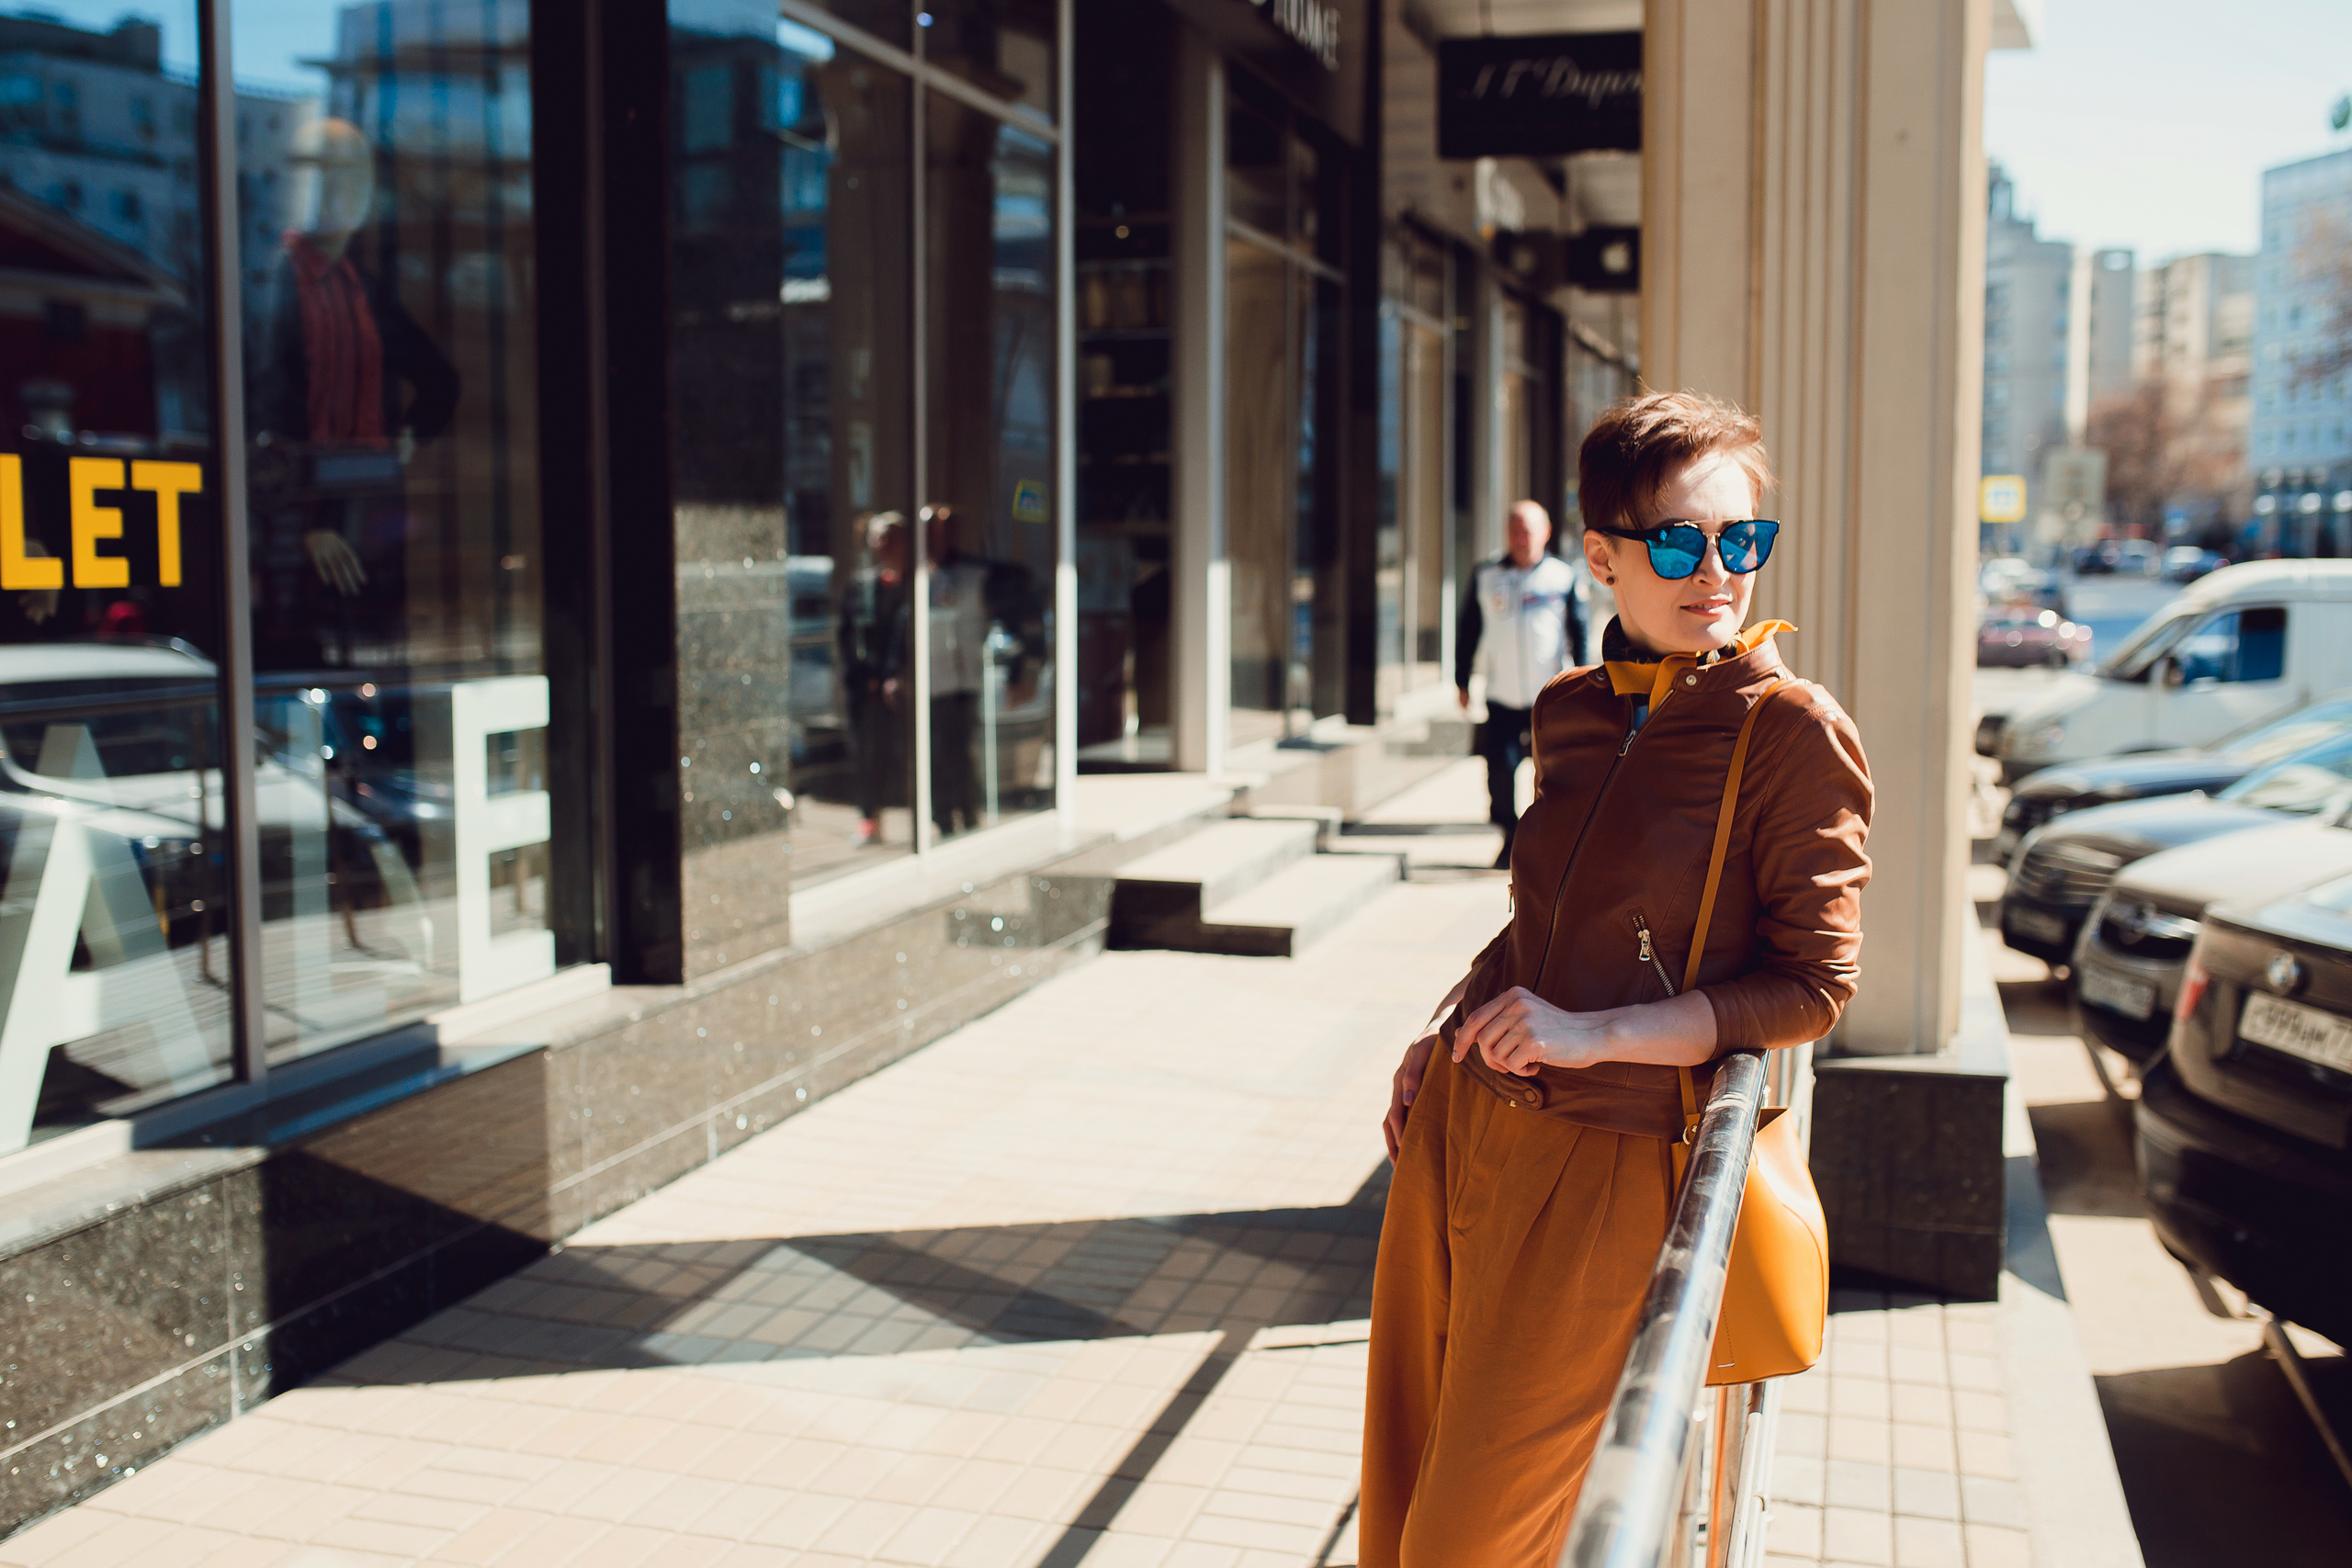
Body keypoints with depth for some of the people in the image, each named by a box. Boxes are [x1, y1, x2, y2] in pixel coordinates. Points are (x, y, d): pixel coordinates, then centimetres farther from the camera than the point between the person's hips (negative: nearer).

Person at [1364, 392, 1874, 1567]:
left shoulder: (1795, 733, -10)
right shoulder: (1568, 715, 8)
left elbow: (1814, 983, -9)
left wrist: (1596, 1035, -16)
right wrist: (1446, 1034, 7)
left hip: (1601, 1153, -6)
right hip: (1459, 1116, 6)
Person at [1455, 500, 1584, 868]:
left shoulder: (1564, 576, 3)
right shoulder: (1484, 576, 8)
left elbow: (1579, 633, 6)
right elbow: (1467, 630, 13)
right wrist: (1462, 681, 10)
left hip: (1551, 697, -1)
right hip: (1501, 696, 1)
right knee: (1500, 767, -4)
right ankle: (1512, 838, 12)